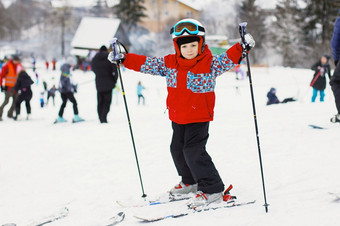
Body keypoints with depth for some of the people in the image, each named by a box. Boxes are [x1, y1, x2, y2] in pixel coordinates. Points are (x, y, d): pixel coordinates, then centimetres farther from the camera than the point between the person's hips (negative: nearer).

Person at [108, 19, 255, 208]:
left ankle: (213, 190, -6)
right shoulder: (170, 63, 0)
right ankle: (191, 182, 39)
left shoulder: (210, 64, -12)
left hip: (199, 117, -7)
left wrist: (243, 49, -41)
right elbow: (147, 64, 4)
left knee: (193, 151, -15)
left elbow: (227, 60, -24)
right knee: (177, 149, 17)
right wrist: (123, 59, 1)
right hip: (177, 117, 7)